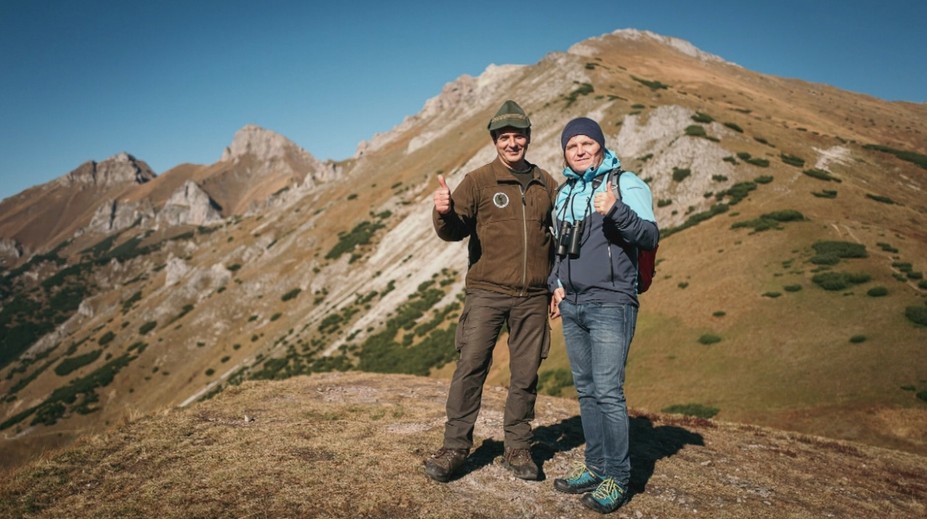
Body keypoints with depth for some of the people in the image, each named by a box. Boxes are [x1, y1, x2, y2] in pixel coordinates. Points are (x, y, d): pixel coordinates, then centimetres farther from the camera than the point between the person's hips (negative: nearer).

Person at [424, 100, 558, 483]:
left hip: (533, 297, 3)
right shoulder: (478, 181, 1)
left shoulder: (546, 184, 11)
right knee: (470, 367, -6)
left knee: (526, 374, 7)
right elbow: (455, 230, -6)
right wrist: (444, 213, -29)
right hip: (487, 292, -3)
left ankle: (517, 448, 20)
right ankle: (456, 445, 6)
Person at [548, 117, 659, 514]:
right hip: (571, 306, 7)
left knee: (608, 392, -8)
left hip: (610, 305, -7)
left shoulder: (626, 184, -4)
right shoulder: (564, 193, 15)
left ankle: (617, 479, 4)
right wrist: (556, 284, 11)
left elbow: (650, 237, -15)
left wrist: (617, 211, -31)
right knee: (586, 391, 12)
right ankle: (595, 468, 23)